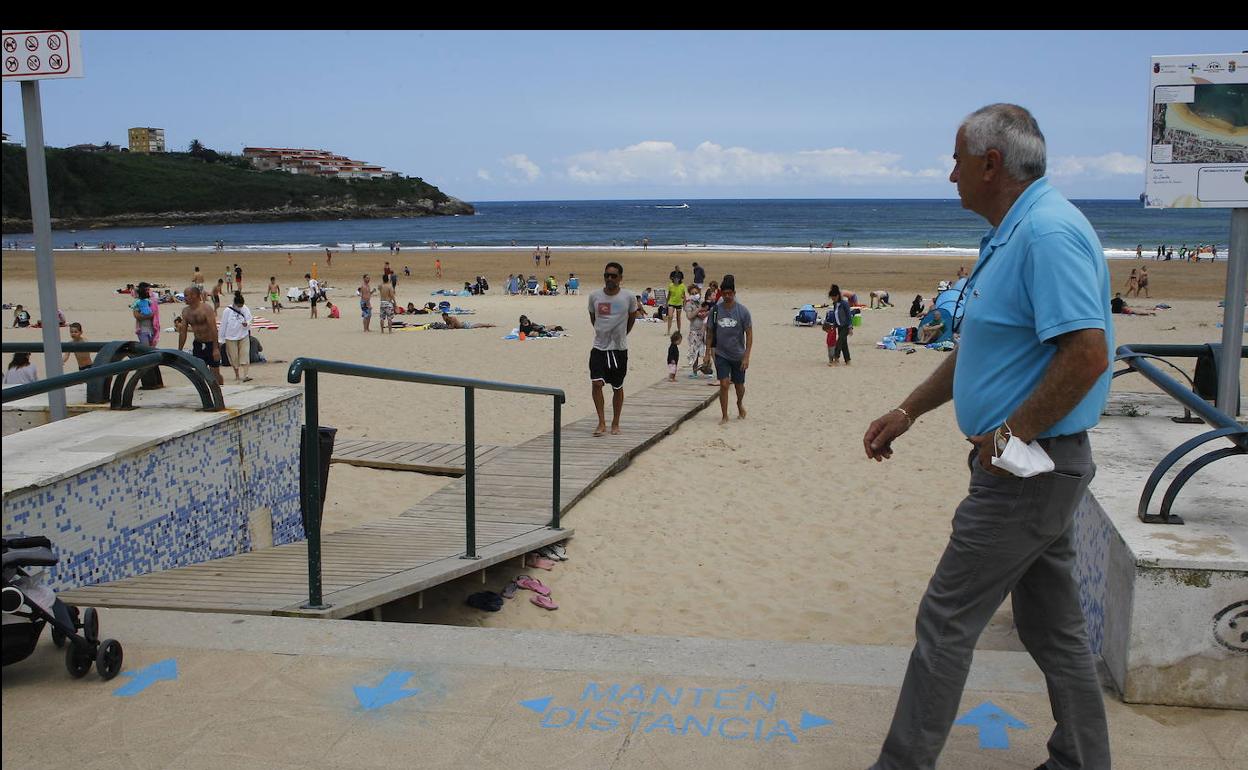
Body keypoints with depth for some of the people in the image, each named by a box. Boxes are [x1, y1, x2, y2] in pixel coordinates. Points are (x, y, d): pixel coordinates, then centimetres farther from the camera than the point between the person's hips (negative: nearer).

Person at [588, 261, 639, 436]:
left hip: (619, 349, -1)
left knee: (617, 387, 9)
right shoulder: (594, 295, -2)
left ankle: (615, 424, 22)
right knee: (596, 383, -14)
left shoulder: (628, 297, -6)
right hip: (599, 348, 1)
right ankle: (601, 423, -4)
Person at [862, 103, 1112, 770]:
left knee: (946, 621, -2)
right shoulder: (1011, 235, 15)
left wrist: (1011, 432, -21)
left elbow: (1088, 352, -28)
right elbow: (978, 349, 23)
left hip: (1026, 471, -10)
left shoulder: (1048, 233, -19)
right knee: (1051, 624, 18)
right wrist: (908, 411, 20)